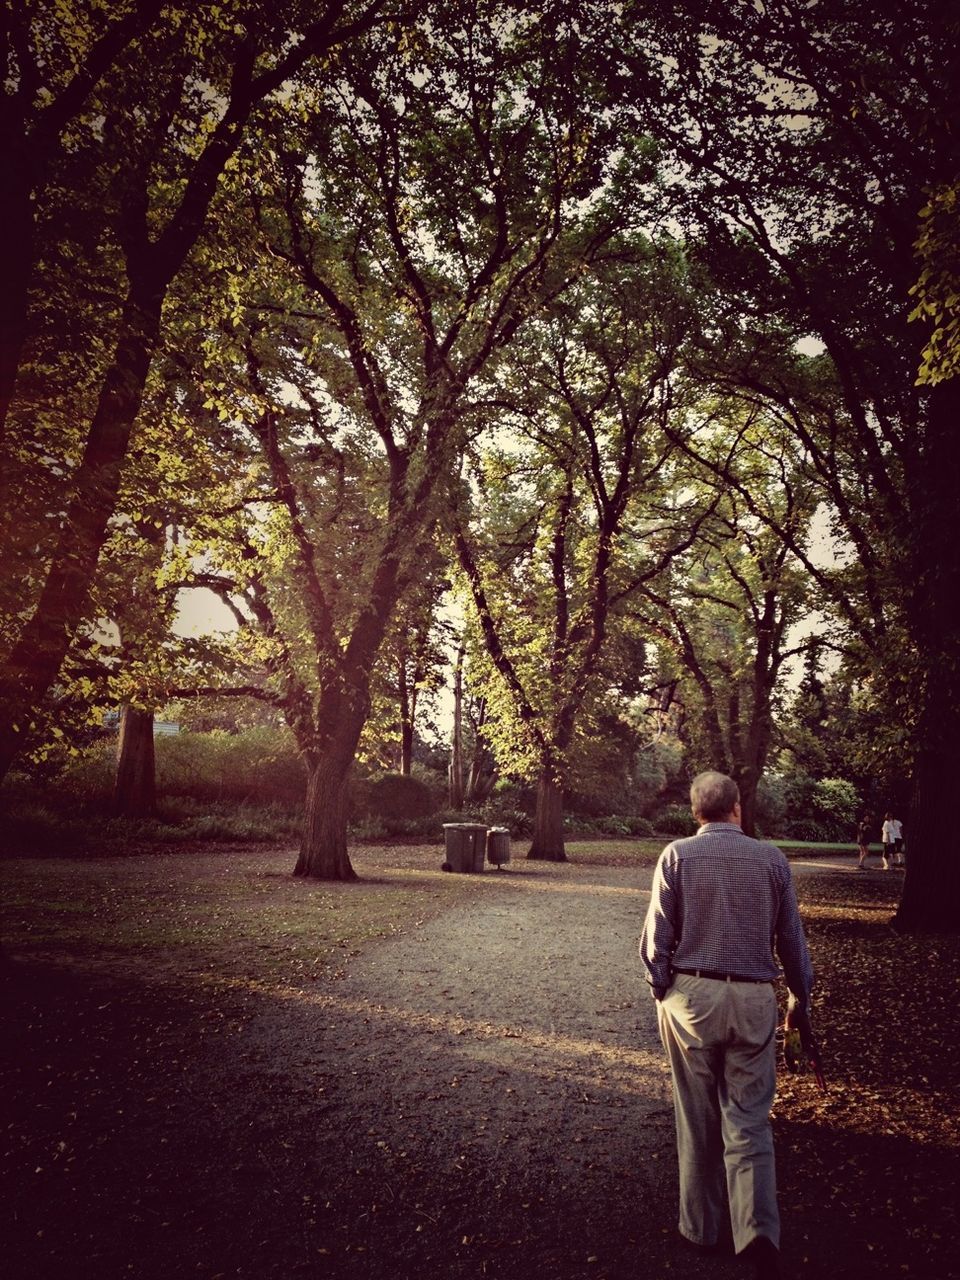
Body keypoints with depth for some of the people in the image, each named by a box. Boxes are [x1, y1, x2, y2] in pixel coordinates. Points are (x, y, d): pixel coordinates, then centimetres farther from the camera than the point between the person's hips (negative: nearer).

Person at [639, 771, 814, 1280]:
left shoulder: (677, 856, -5)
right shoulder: (771, 859, -1)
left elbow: (657, 934, -6)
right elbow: (791, 937, 7)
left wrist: (661, 990, 7)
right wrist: (801, 994, 20)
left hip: (690, 995, 0)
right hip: (753, 999, 1)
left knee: (697, 1120, 13)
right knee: (748, 1120, 9)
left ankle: (702, 1226, 25)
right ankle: (758, 1229, -5)